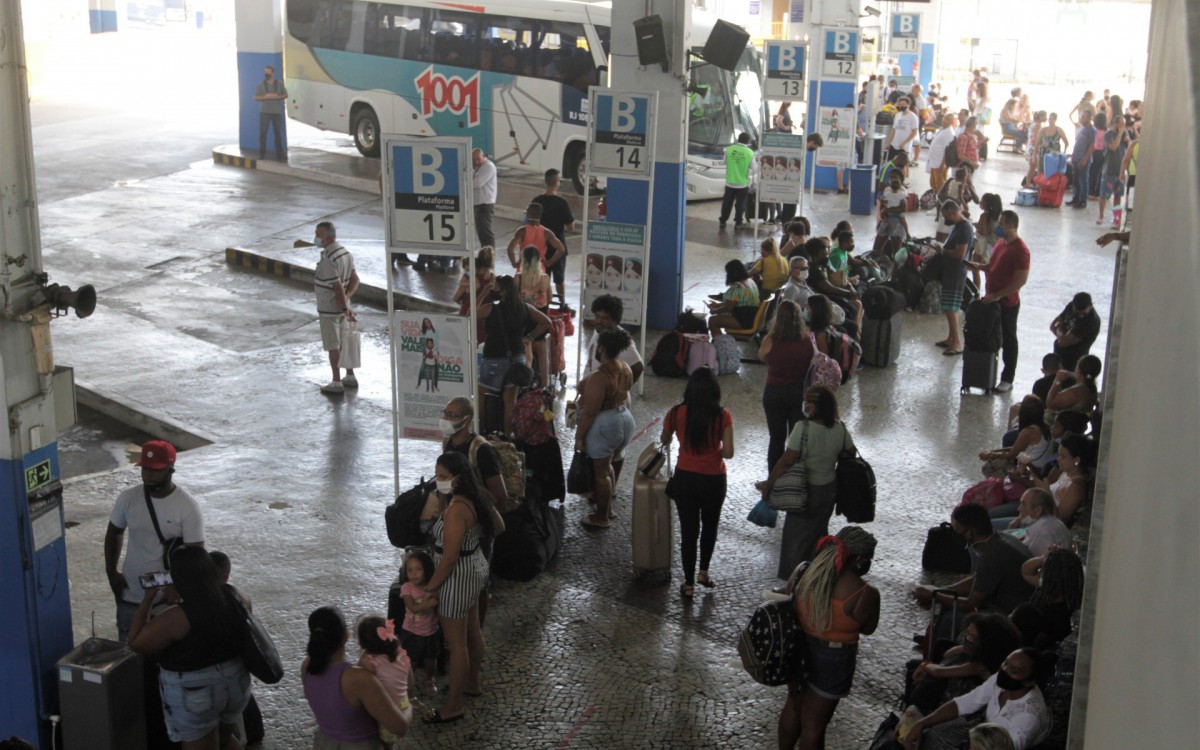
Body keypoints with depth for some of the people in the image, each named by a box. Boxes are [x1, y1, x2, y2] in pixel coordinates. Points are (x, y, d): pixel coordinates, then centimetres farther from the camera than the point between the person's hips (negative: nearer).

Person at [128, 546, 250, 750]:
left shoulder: (175, 618, -25)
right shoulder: (235, 598, -8)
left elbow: (136, 643, -13)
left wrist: (147, 599, -9)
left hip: (194, 695, -5)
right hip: (236, 682, 5)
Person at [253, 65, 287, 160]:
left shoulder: (279, 83, 4)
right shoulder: (261, 84, 1)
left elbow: (286, 95, 7)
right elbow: (255, 97, -1)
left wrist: (278, 97, -12)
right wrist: (265, 97, -17)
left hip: (277, 112, 1)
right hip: (264, 112, -1)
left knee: (278, 133, 3)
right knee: (263, 133, -5)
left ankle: (279, 153, 9)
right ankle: (262, 153, 1)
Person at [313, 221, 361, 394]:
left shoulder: (327, 260, -26)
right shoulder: (345, 253, 3)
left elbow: (338, 287, -25)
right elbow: (355, 280, 4)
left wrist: (345, 309, -16)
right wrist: (346, 297, -8)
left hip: (329, 309, -9)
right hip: (341, 307, 9)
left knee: (333, 346, 3)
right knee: (344, 342, 19)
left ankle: (336, 383, 11)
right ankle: (350, 377, 29)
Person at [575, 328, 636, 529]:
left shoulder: (599, 376, -25)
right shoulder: (625, 369, 1)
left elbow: (590, 412, -23)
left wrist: (579, 436, -14)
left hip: (604, 425, -9)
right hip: (625, 419, 9)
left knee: (601, 471, 5)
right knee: (608, 466, 23)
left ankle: (602, 517, 15)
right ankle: (608, 507, 34)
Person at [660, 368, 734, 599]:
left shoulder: (677, 413, -10)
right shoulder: (722, 415, -14)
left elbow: (664, 441, 8)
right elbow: (728, 452, -15)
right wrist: (714, 450, 7)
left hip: (685, 478, 0)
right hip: (713, 480, 0)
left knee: (688, 530, 11)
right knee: (709, 526, 24)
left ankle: (689, 584, 16)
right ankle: (703, 572, 32)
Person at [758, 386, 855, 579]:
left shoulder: (803, 428, -24)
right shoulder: (841, 428, -7)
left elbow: (786, 461, -22)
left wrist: (767, 485, -12)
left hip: (807, 491, -6)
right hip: (830, 489, 6)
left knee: (796, 539, 8)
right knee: (819, 534, 23)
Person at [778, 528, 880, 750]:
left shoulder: (808, 573, -9)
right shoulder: (865, 594, -24)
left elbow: (795, 612, -1)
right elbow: (867, 629, -8)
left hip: (799, 649, 5)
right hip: (833, 661, -5)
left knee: (793, 707, 28)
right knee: (813, 723, 14)